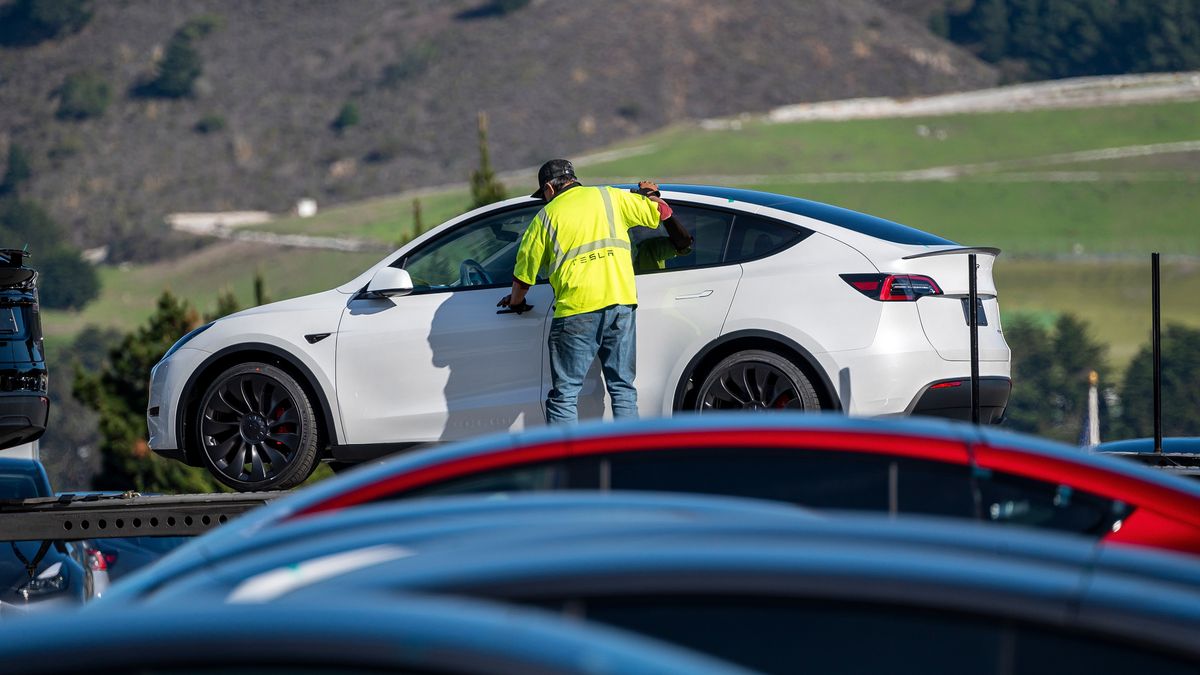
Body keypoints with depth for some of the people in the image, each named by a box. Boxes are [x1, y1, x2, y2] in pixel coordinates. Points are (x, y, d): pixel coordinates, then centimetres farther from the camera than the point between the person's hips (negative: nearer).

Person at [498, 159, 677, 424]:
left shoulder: (546, 216, 9)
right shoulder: (609, 196, 14)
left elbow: (523, 277, 12)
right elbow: (662, 212, 18)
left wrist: (515, 302, 32)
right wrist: (650, 193, 40)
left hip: (576, 311, -3)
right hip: (620, 302, 3)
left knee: (564, 395, 1)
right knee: (623, 389, 11)